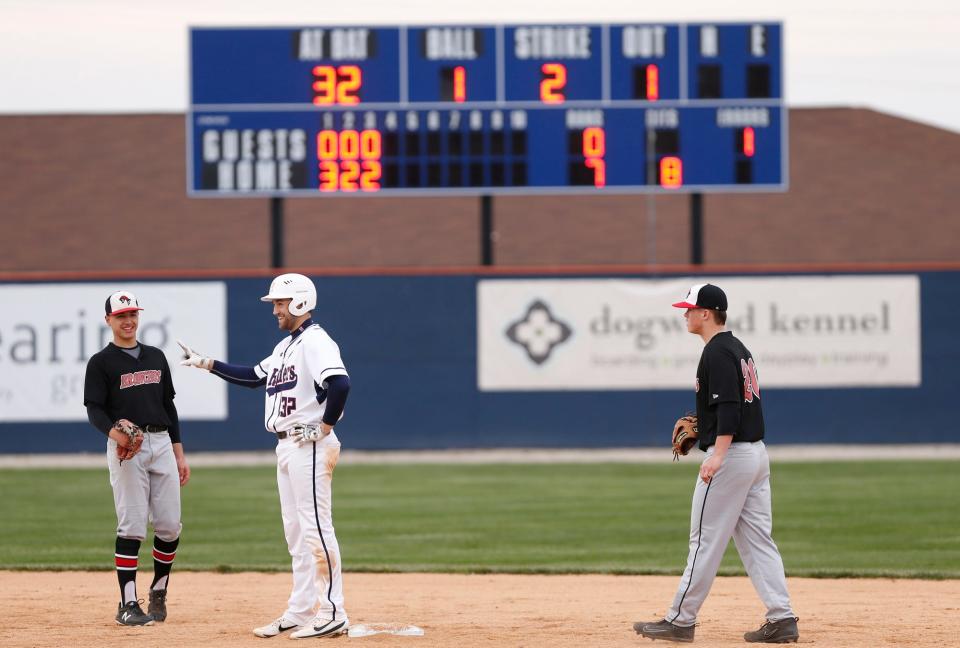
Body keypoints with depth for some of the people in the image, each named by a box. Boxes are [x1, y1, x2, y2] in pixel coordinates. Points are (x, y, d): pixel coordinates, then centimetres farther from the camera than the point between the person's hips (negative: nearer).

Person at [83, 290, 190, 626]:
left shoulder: (156, 357, 17)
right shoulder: (101, 362, 1)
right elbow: (94, 409, -7)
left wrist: (179, 454, 14)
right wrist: (114, 433, -28)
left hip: (162, 443, 5)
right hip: (127, 447, -5)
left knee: (170, 526, 2)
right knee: (132, 526, -9)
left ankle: (159, 592, 20)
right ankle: (128, 605, -6)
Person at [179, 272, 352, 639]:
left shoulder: (315, 341, -14)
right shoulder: (286, 346, 18)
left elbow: (340, 383, -28)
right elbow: (254, 377, 26)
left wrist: (324, 428, -21)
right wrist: (205, 364, 22)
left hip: (310, 448, -10)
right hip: (287, 447, 10)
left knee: (316, 529, -10)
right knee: (296, 534, 12)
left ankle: (332, 615, -9)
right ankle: (300, 612, 16)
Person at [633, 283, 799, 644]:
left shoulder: (717, 352, -13)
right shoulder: (738, 348, 17)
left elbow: (729, 406, -24)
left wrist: (718, 454, -30)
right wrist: (699, 424, 25)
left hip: (731, 455, -10)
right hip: (757, 452, 10)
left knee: (705, 540, -4)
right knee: (757, 540, 7)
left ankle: (681, 620, 0)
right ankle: (782, 619, 2)